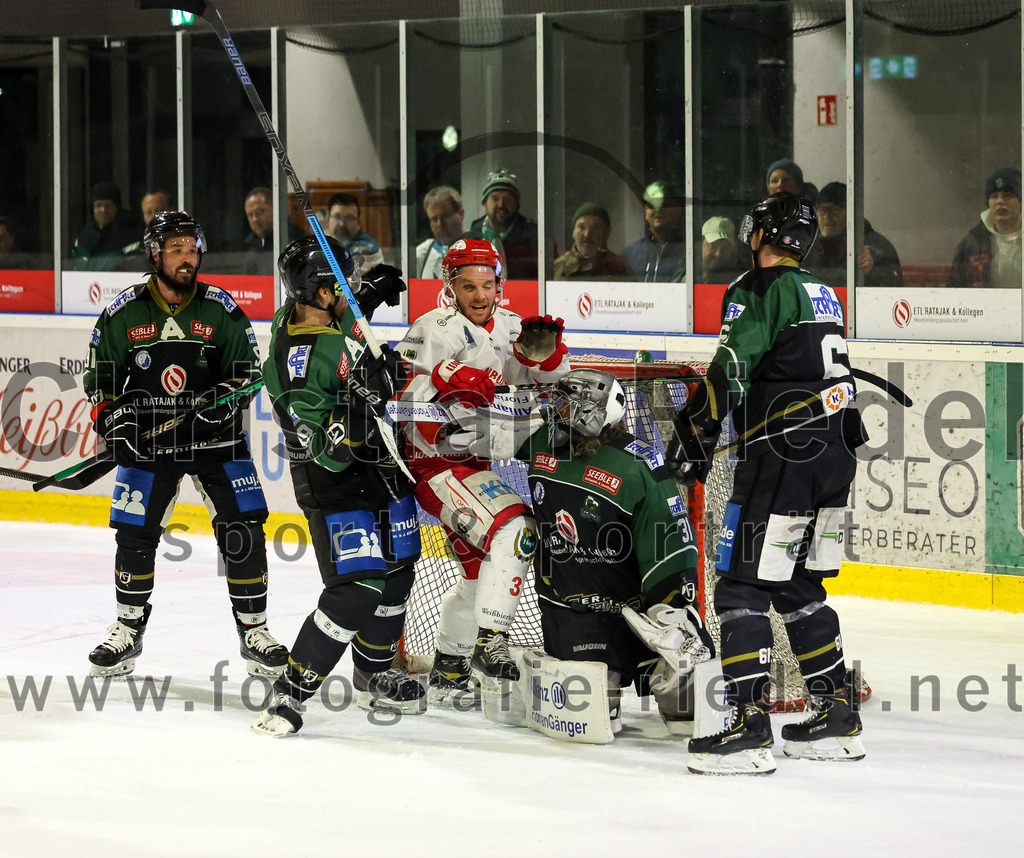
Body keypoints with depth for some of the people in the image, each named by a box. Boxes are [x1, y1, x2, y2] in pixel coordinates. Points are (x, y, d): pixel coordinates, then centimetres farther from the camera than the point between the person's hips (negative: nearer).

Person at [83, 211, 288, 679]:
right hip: (147, 438, 0)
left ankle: (253, 631, 5)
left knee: (242, 531, -7)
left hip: (215, 436, 0)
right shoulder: (122, 314, -3)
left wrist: (226, 397, -18)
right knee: (134, 533, -1)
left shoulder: (221, 310, -3)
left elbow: (248, 369, 1)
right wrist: (114, 422, -11)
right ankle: (129, 630, 18)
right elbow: (99, 381, 4)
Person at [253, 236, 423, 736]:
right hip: (334, 483, -9)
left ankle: (373, 675, 38)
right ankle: (289, 694, -9)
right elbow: (314, 445, -30)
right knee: (357, 589, -17)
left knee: (395, 575, 17)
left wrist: (370, 292, 22)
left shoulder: (331, 317, -1)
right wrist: (349, 420, -44)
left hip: (380, 466, 9)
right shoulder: (297, 357, -27)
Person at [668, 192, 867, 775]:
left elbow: (729, 374, -15)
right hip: (837, 452, 9)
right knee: (800, 588, 18)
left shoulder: (761, 289, -7)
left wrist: (693, 439, -8)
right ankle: (838, 719, 19)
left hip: (786, 453, -9)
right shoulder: (823, 294, 19)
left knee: (744, 587, -7)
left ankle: (749, 727, -14)